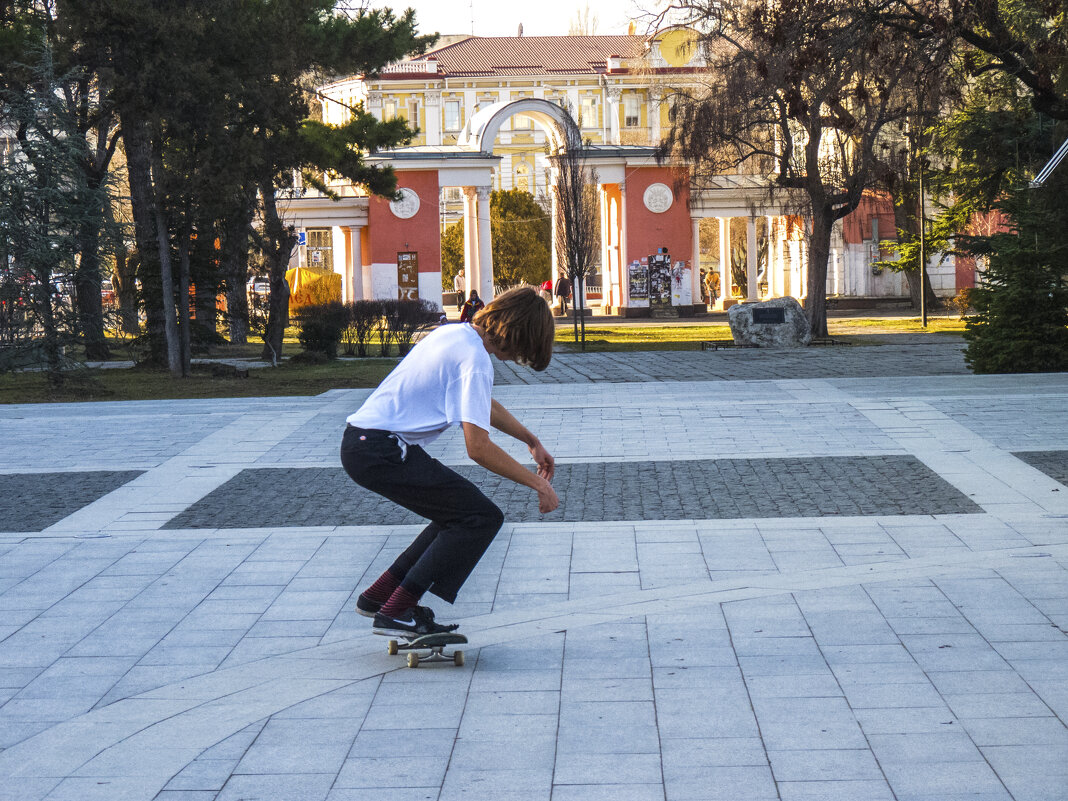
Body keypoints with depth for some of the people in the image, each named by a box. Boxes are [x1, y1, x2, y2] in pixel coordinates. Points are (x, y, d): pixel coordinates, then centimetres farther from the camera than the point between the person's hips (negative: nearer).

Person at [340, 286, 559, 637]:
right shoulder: (474, 359, -16)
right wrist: (537, 482, -12)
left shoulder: (457, 333, 15)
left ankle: (379, 596, 23)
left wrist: (532, 441, 35)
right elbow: (478, 447, -22)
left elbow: (483, 405, 33)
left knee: (458, 515, 19)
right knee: (482, 517, -8)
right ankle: (396, 613, -8)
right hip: (382, 452, -10)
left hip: (361, 441, 10)